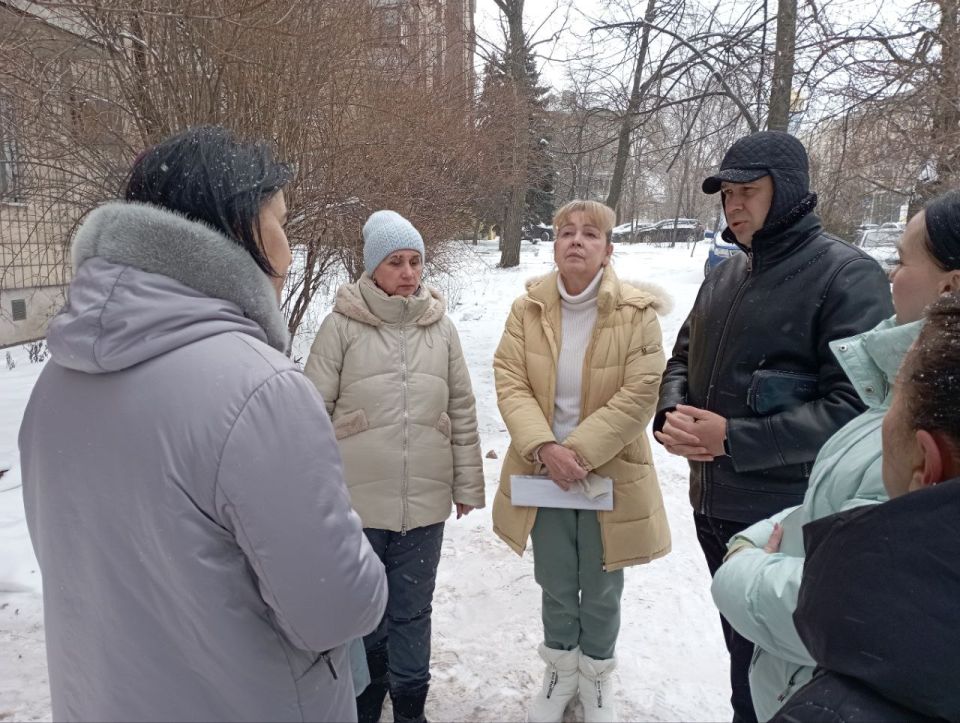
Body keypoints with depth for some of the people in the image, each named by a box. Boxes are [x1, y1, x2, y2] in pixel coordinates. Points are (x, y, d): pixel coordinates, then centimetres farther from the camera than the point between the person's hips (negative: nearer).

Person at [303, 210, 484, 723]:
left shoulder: (441, 326, 2)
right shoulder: (342, 324, -6)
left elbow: (462, 411, 7)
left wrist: (468, 483, 9)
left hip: (424, 499, 2)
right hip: (357, 499, -1)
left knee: (412, 610, 15)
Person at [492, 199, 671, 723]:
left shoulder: (637, 311, -12)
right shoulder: (527, 308, -4)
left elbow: (639, 394, -16)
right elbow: (510, 382, -9)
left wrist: (579, 452, -21)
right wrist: (544, 447, -22)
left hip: (610, 473, -2)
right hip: (543, 471, 2)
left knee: (601, 589, 16)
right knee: (555, 584, 19)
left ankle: (597, 673, 42)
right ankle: (560, 668, 44)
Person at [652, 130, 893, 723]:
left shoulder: (848, 275, -13)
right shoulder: (724, 276, 10)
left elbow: (857, 405, -20)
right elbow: (685, 359, 16)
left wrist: (733, 439, -22)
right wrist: (672, 416, -6)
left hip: (782, 518, -7)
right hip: (712, 504, 7)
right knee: (742, 648, 24)